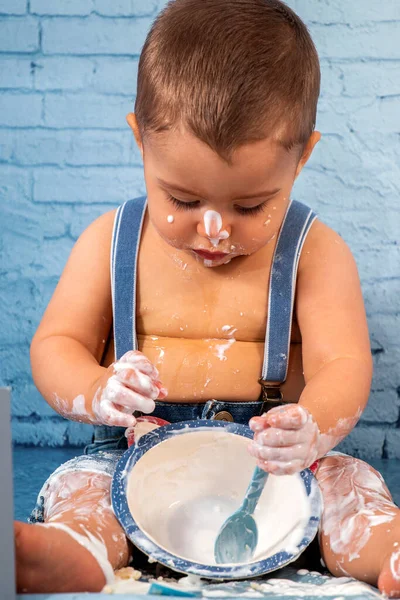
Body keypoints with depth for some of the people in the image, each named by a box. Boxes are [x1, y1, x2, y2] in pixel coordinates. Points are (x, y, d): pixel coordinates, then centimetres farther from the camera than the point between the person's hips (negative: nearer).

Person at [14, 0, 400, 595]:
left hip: (270, 463, 0)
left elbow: (344, 364, -10)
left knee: (345, 481, -27)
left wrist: (312, 429, -35)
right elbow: (54, 346, 4)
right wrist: (99, 392, -22)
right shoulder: (110, 243, 3)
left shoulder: (315, 252, -1)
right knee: (79, 486, -28)